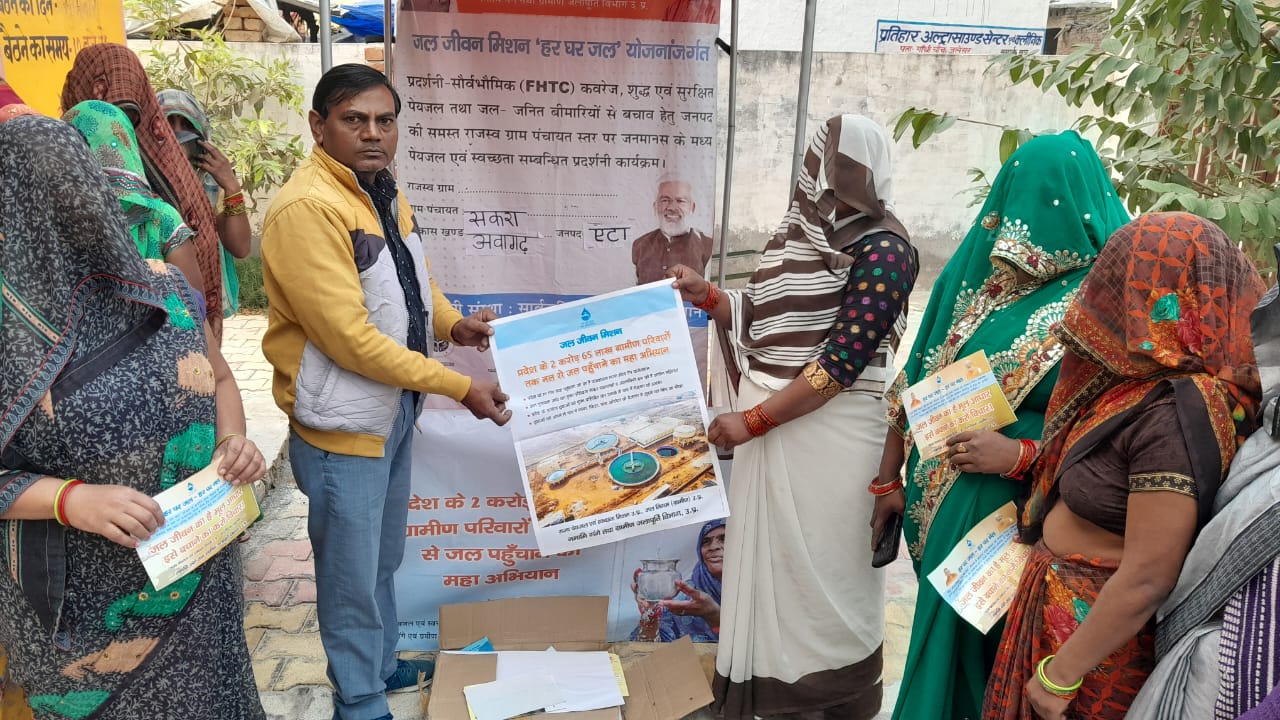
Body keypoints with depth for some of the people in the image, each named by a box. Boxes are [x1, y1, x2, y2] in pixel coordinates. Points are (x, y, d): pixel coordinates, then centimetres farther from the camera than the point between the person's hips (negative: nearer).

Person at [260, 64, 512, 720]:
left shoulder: (385, 192, 5)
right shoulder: (307, 208, -23)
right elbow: (350, 338, -26)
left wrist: (452, 323, 0)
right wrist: (459, 387, -22)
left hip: (395, 407, 9)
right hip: (342, 422, -9)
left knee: (383, 559, 25)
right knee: (351, 575, 9)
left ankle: (382, 664, 46)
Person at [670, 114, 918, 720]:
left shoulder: (882, 250, -15)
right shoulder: (801, 231, 9)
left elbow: (842, 361, -20)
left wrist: (752, 421, -19)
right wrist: (707, 298, 1)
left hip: (828, 431, -7)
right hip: (768, 423, 7)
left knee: (820, 565, 5)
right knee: (767, 553, 16)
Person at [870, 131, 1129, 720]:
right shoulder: (975, 270, 2)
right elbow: (916, 381, 6)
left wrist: (1019, 454, -23)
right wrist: (890, 480, 7)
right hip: (941, 497, 4)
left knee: (991, 648, 11)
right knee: (945, 625, 18)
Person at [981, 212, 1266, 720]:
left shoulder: (1181, 410, -28)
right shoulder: (1158, 382, 0)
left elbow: (1147, 580, -26)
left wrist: (1058, 676, -18)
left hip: (1101, 634, -8)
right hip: (1063, 604, 8)